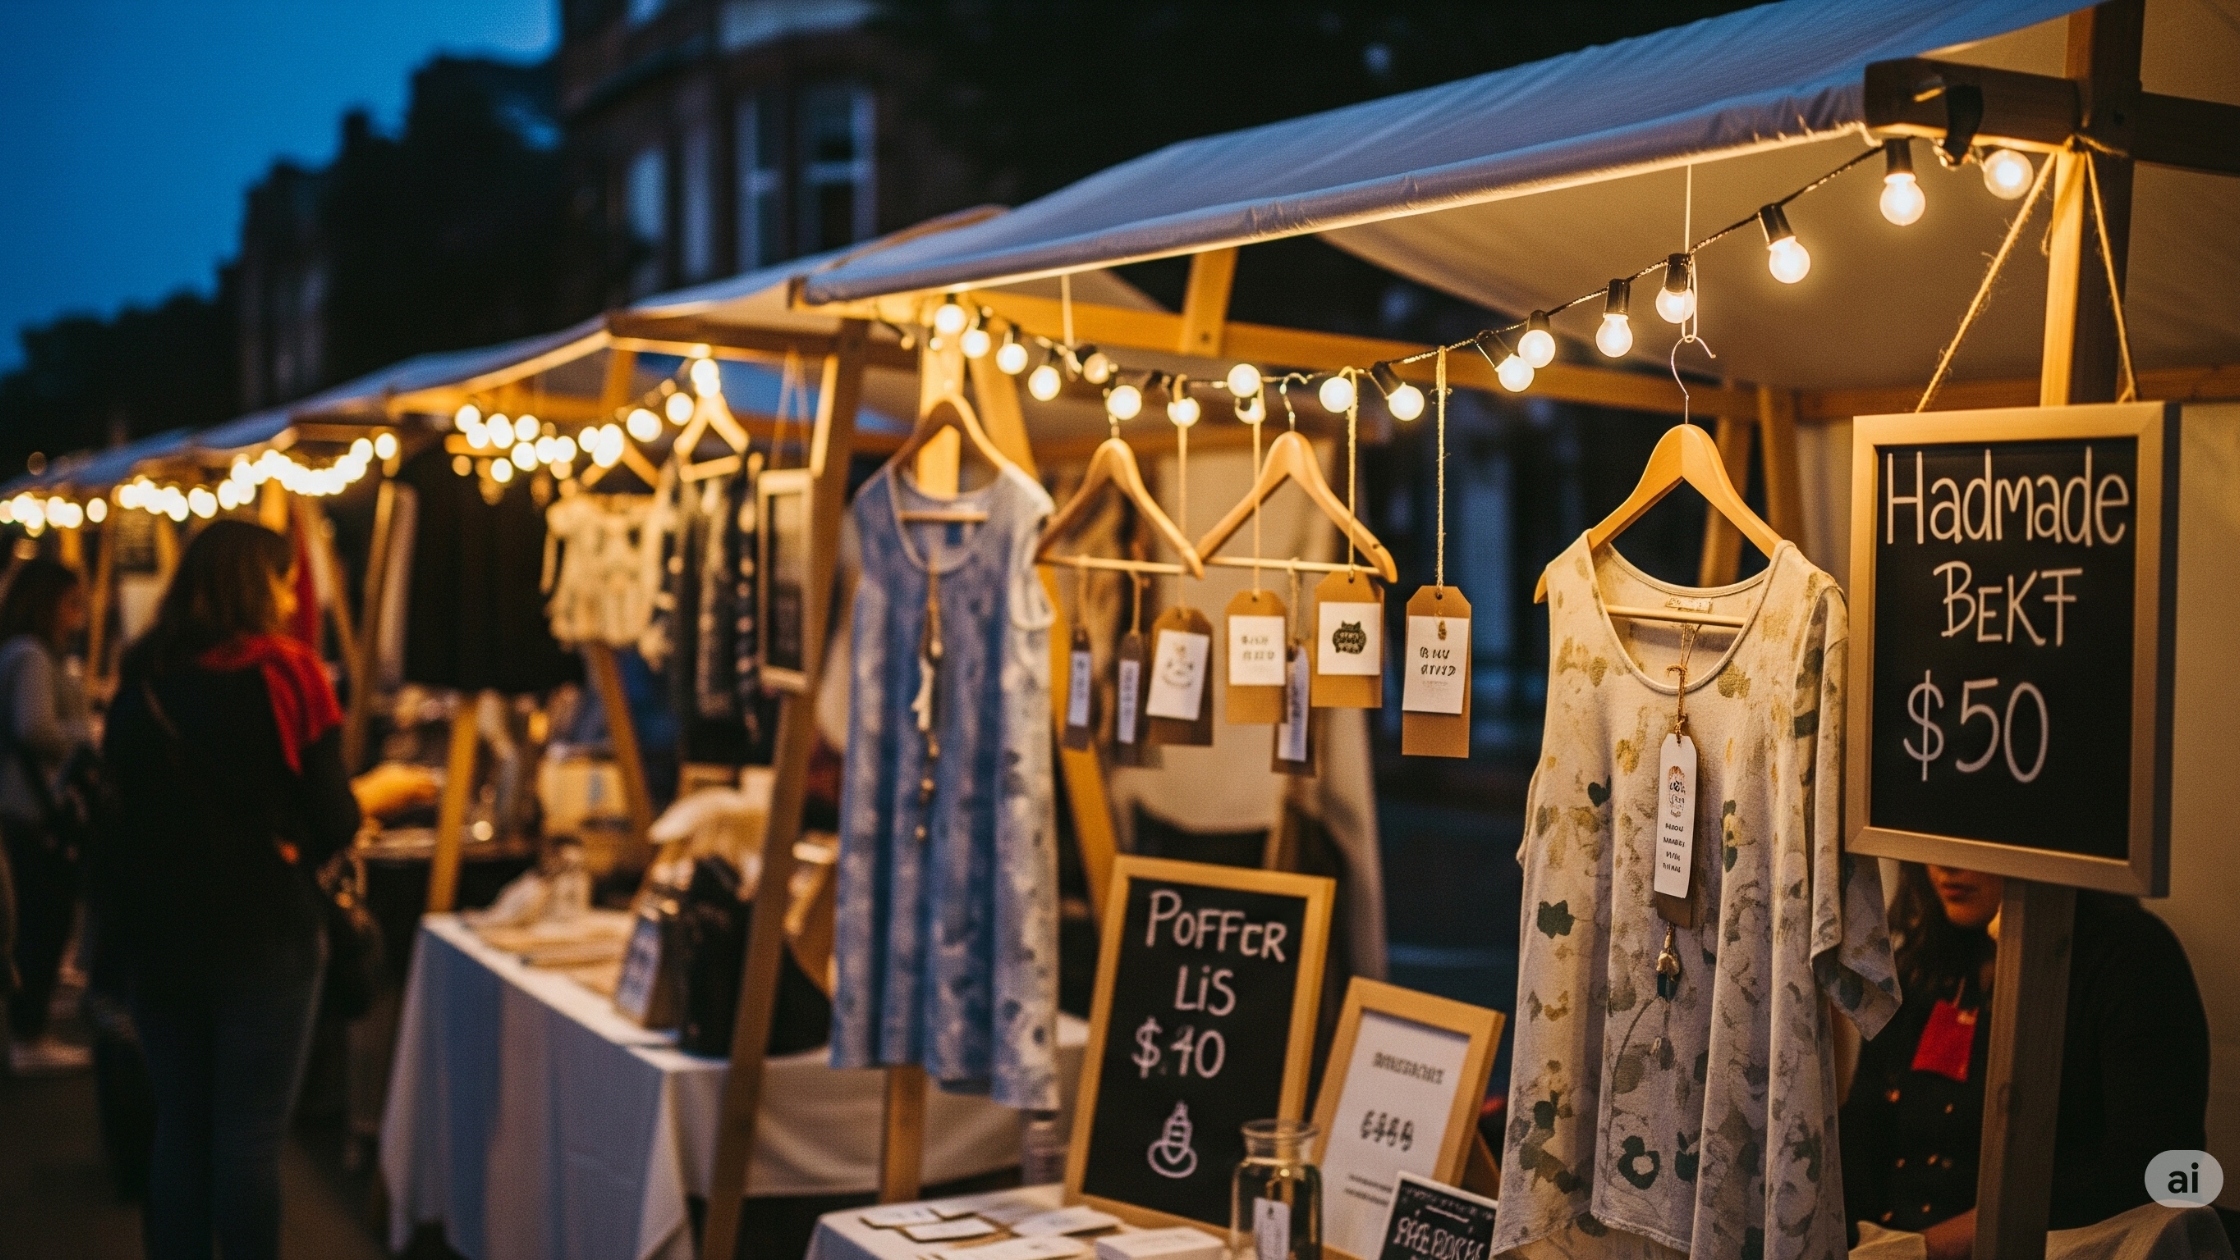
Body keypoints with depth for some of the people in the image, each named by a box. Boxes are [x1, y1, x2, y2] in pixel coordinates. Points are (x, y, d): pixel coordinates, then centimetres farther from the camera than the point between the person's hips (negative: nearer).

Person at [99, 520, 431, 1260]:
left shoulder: (139, 680, 3)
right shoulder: (286, 673, -11)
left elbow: (135, 805, 15)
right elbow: (329, 826, -10)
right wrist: (377, 791, 10)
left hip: (158, 934, 5)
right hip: (261, 938, -5)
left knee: (178, 1129, 14)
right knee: (249, 1139, 3)